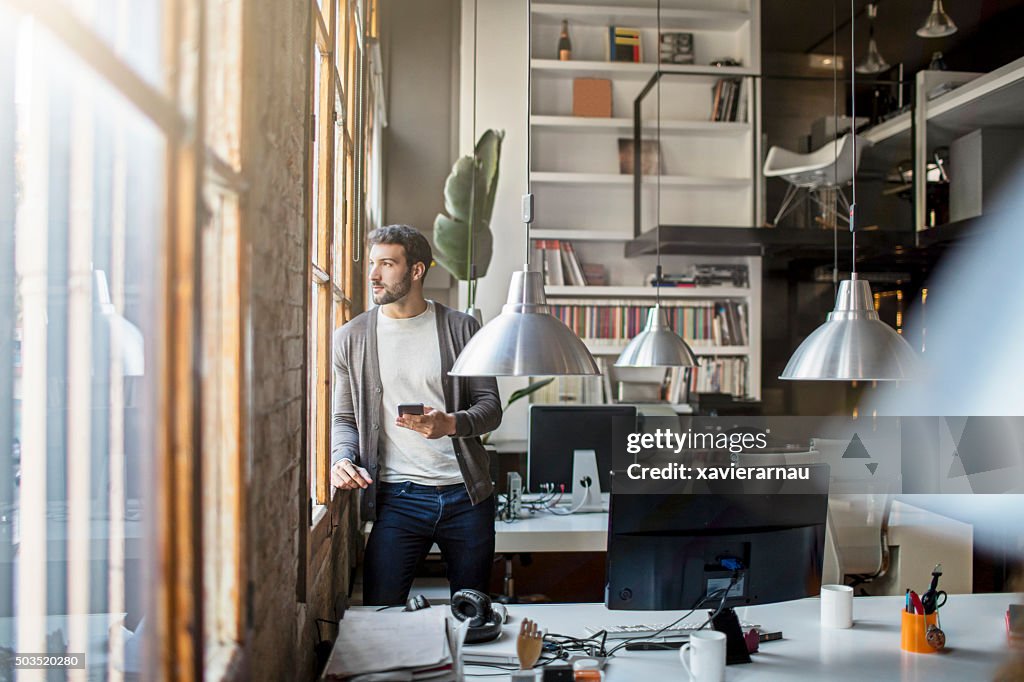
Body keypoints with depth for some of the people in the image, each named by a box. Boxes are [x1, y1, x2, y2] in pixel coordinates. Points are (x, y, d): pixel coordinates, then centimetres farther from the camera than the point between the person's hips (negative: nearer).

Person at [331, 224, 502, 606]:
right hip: (397, 497, 0)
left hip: (466, 493, 0)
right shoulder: (352, 337, 6)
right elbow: (344, 417, 10)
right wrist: (342, 458, -10)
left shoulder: (461, 329, 2)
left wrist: (450, 424, -18)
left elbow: (490, 407, 2)